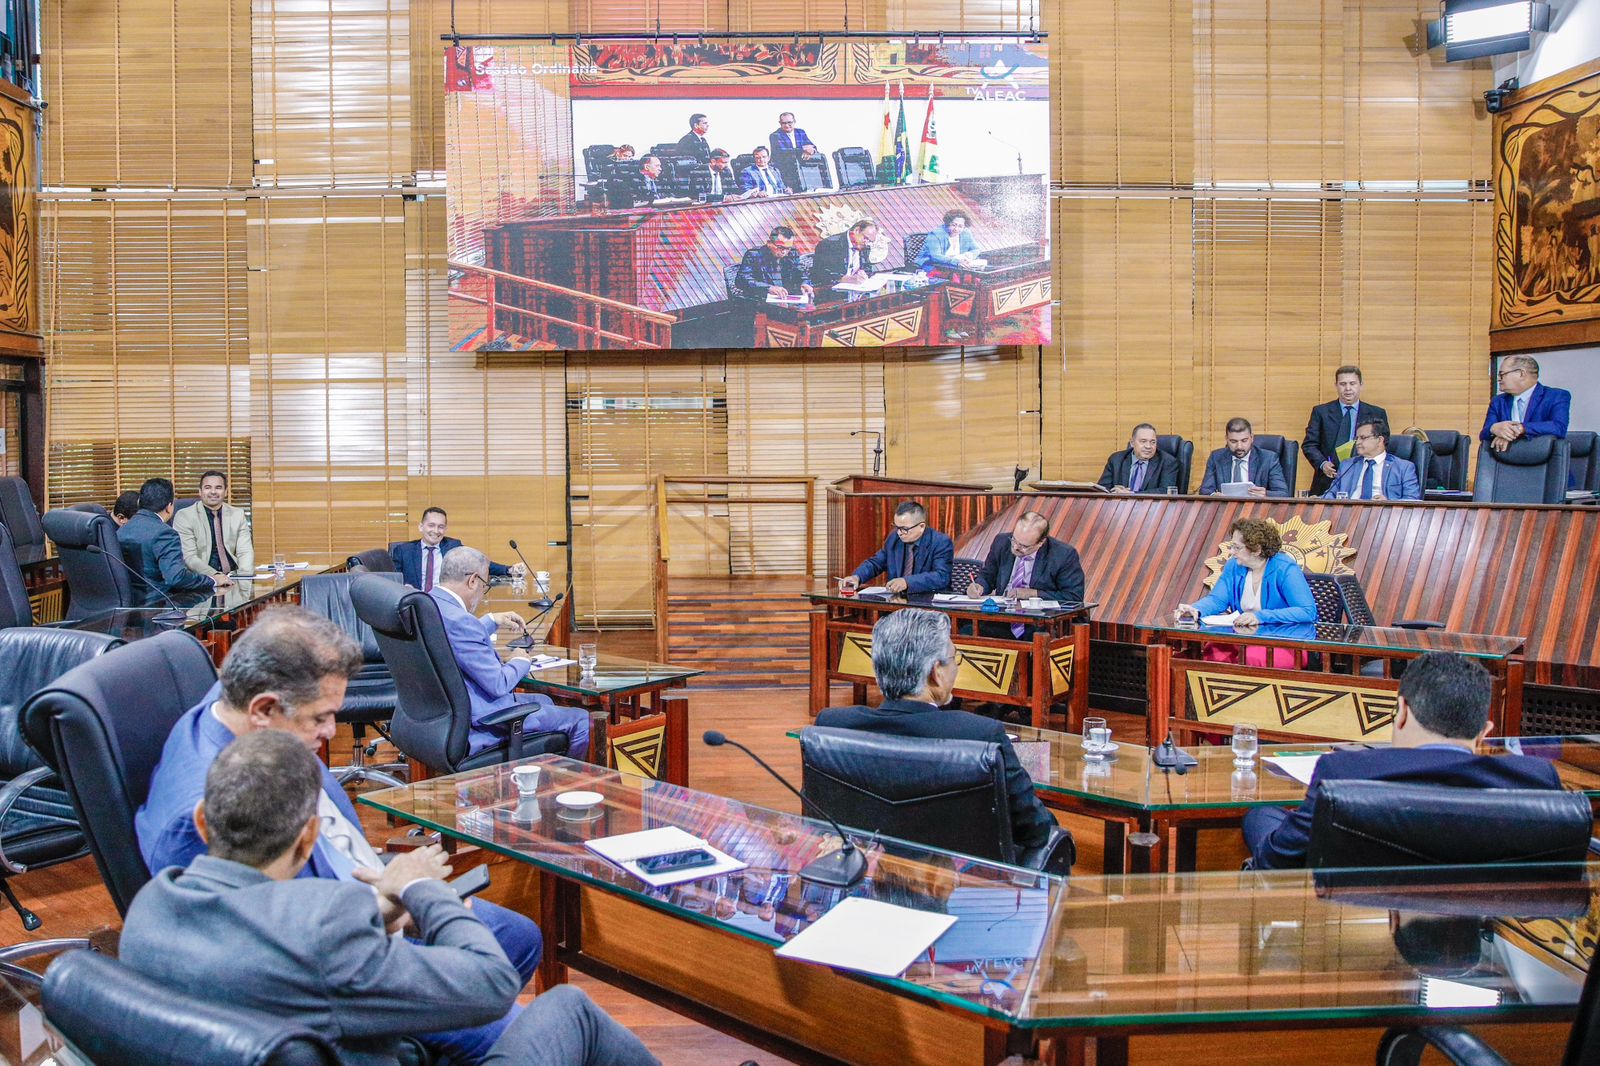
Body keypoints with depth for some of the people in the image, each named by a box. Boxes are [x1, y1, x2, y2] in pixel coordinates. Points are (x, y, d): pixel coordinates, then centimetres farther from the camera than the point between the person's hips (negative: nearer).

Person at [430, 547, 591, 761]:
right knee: (581, 720, -3)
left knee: (543, 701, 30)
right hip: (478, 721, -11)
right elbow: (499, 684, -23)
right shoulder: (459, 621, -28)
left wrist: (492, 621, 22)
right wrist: (521, 662, -3)